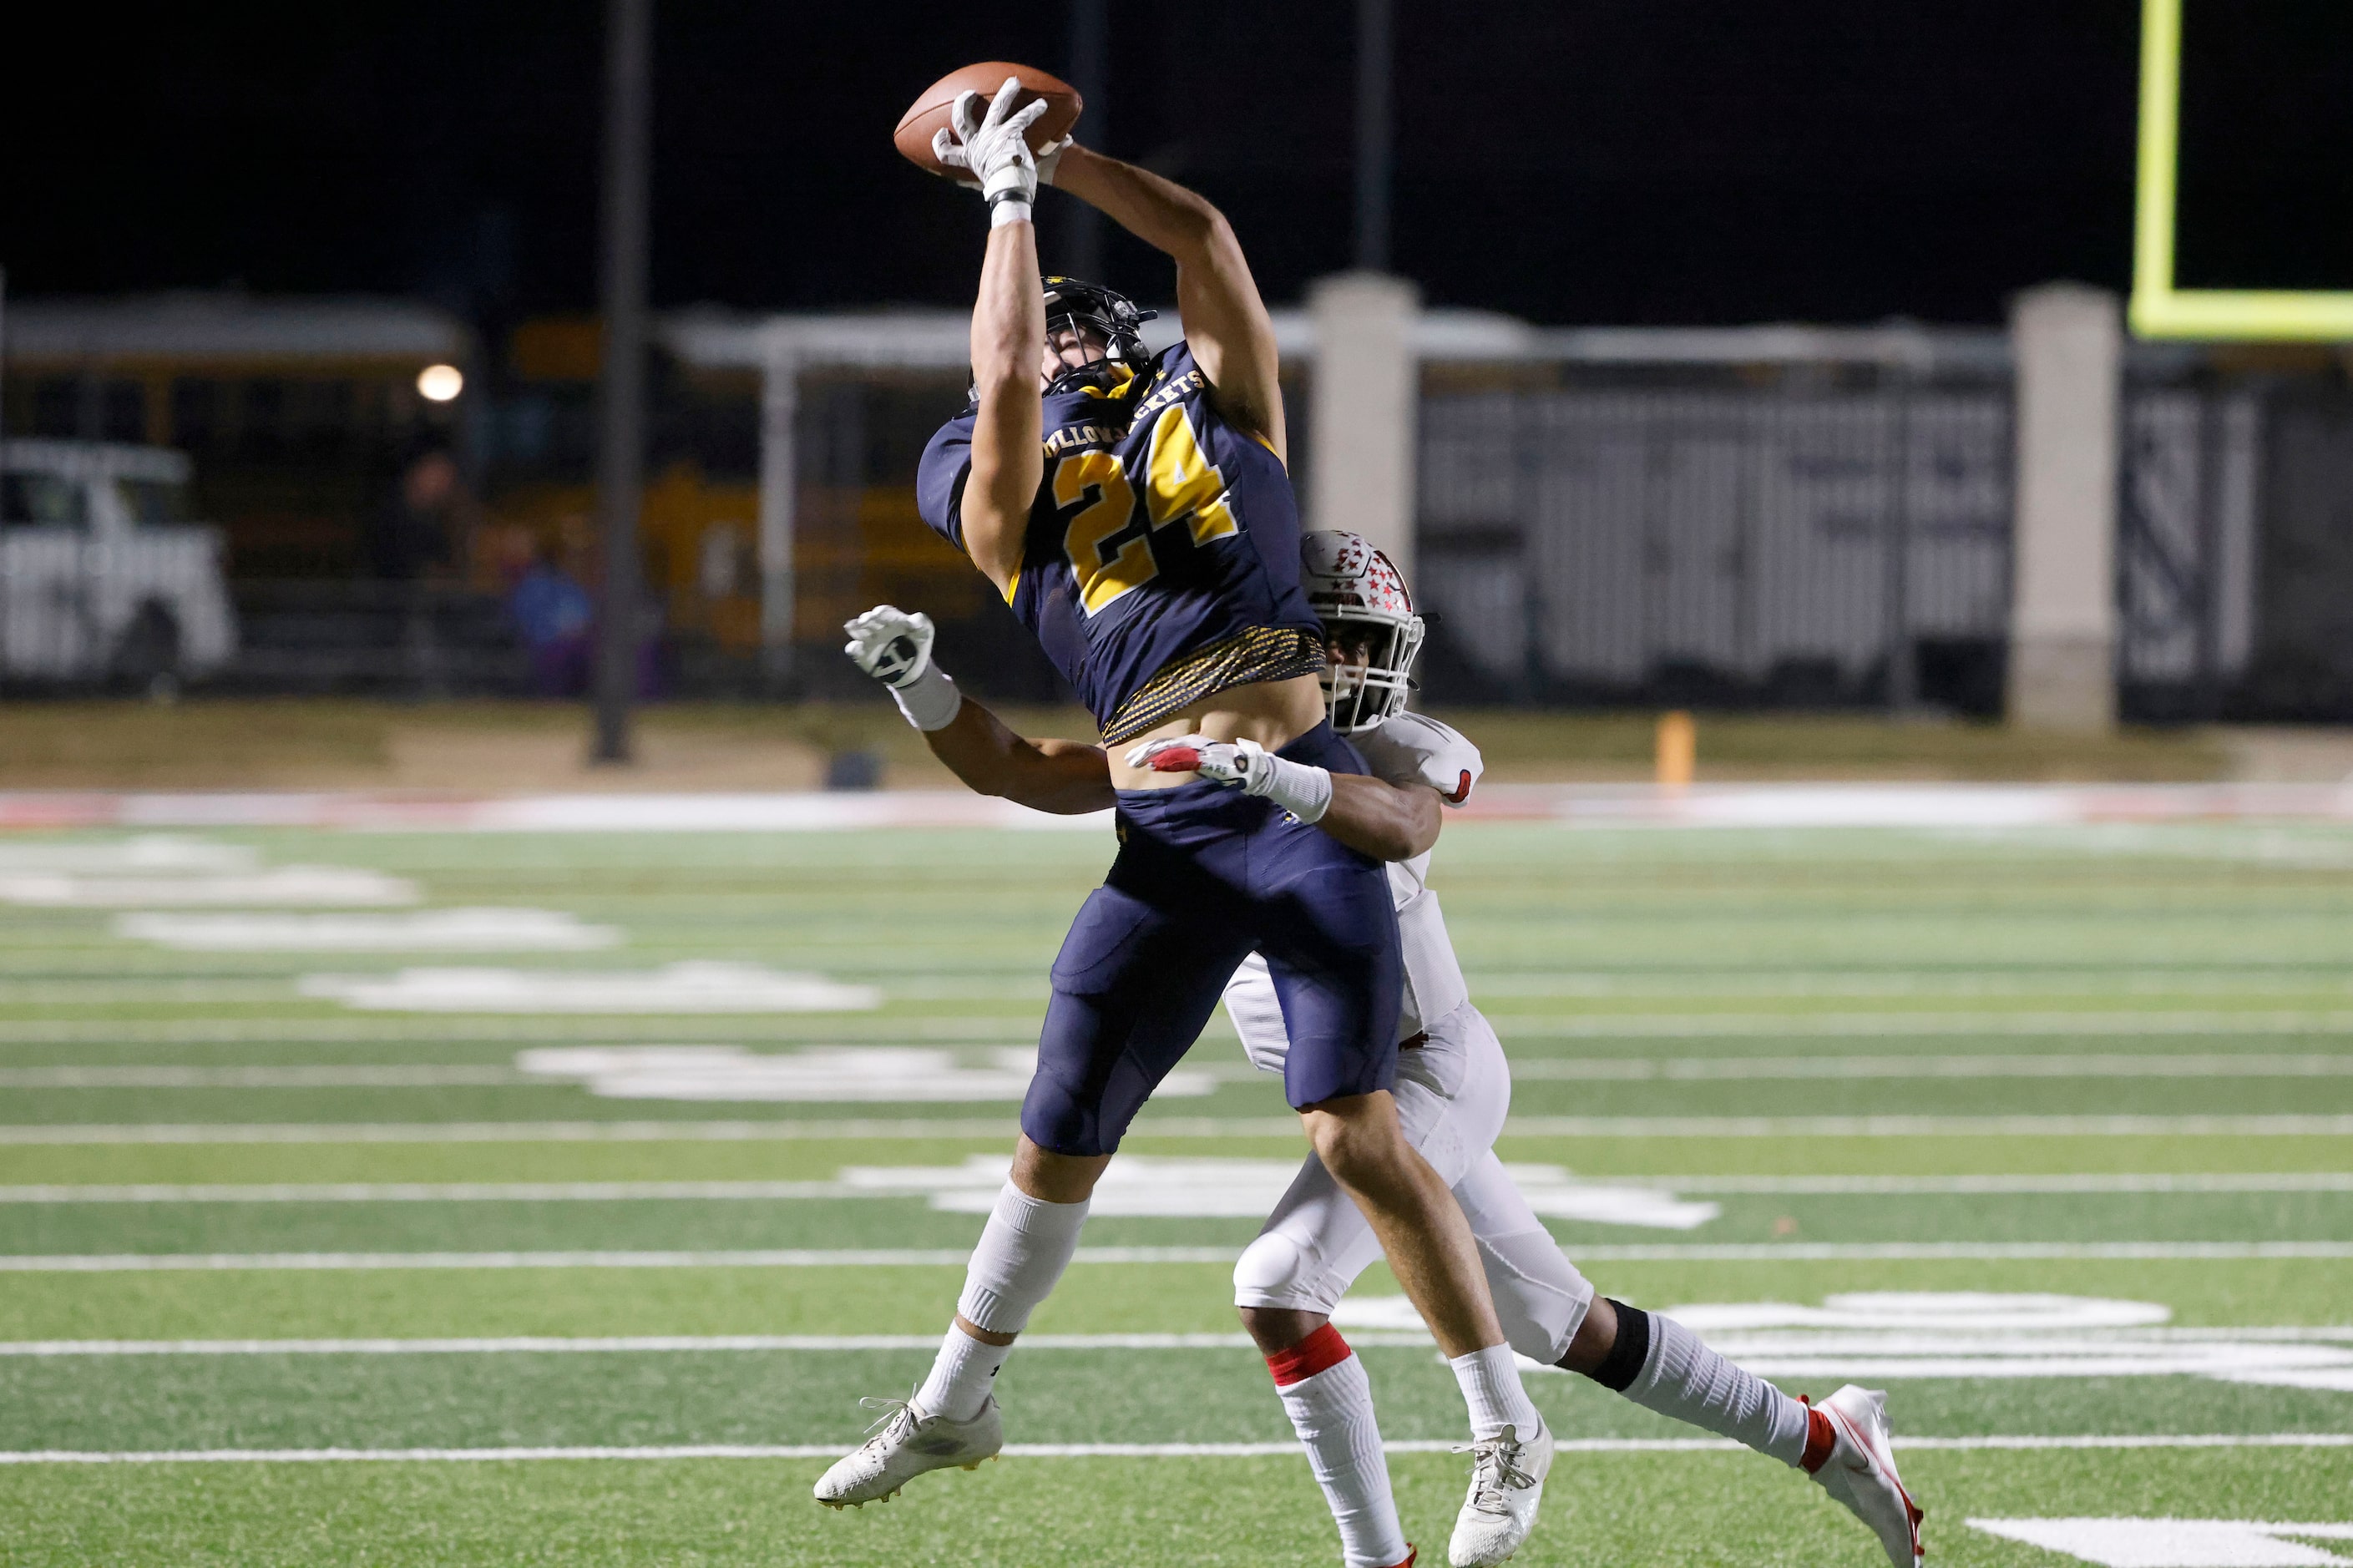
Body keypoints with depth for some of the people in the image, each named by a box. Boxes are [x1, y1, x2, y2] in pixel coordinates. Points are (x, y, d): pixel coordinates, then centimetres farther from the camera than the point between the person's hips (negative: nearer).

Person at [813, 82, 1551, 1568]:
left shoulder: (1220, 411, 16)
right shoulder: (1004, 500, 15)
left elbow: (1204, 238, 8)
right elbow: (1003, 378, -2)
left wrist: (1045, 148, 13)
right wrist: (1008, 192, 9)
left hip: (1302, 804, -2)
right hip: (1161, 834, 2)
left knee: (1357, 1133, -12)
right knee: (1059, 1139, 12)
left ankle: (1510, 1433, -3)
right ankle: (955, 1402, 33)